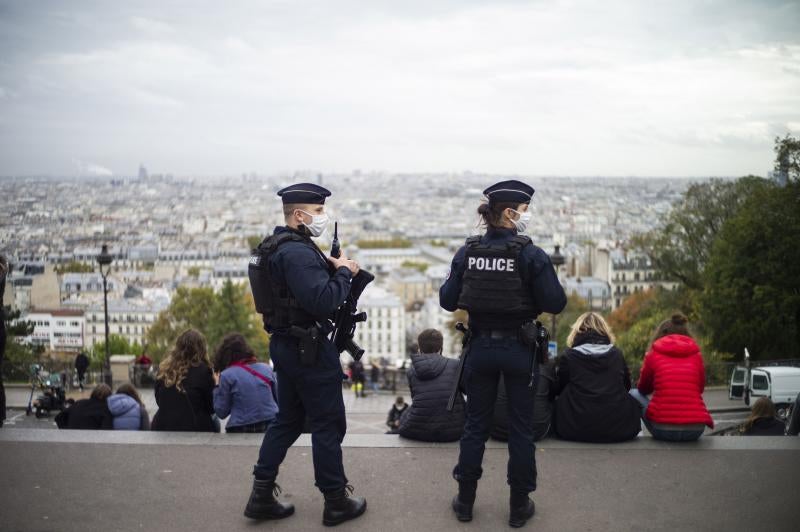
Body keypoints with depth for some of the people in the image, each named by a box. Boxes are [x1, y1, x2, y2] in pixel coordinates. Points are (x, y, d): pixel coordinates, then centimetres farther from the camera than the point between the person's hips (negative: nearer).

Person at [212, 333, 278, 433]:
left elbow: (221, 412, 1)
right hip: (271, 428, 3)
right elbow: (278, 401, 11)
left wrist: (217, 386, 10)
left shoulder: (226, 375, -3)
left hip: (241, 430, -3)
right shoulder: (266, 368, 6)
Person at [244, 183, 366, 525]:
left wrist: (331, 268, 3)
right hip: (309, 349, -10)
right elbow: (324, 302, -28)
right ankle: (336, 502, 15)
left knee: (288, 420, 18)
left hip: (285, 344, 10)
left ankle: (261, 497, 22)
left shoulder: (277, 247, 12)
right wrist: (343, 272, -14)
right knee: (328, 424, 3)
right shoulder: (297, 252, -21)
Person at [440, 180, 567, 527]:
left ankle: (465, 501, 23)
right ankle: (519, 506, 19)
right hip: (518, 350, -3)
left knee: (475, 424, 14)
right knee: (521, 427, 10)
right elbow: (555, 304, -14)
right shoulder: (530, 254, -14)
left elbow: (447, 301, -2)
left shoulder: (467, 253, -4)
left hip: (480, 348, 3)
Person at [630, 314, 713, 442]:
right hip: (696, 430, 3)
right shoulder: (696, 355, 9)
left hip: (662, 429, -3)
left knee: (634, 393, 22)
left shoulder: (653, 354, 4)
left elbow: (643, 389, 18)